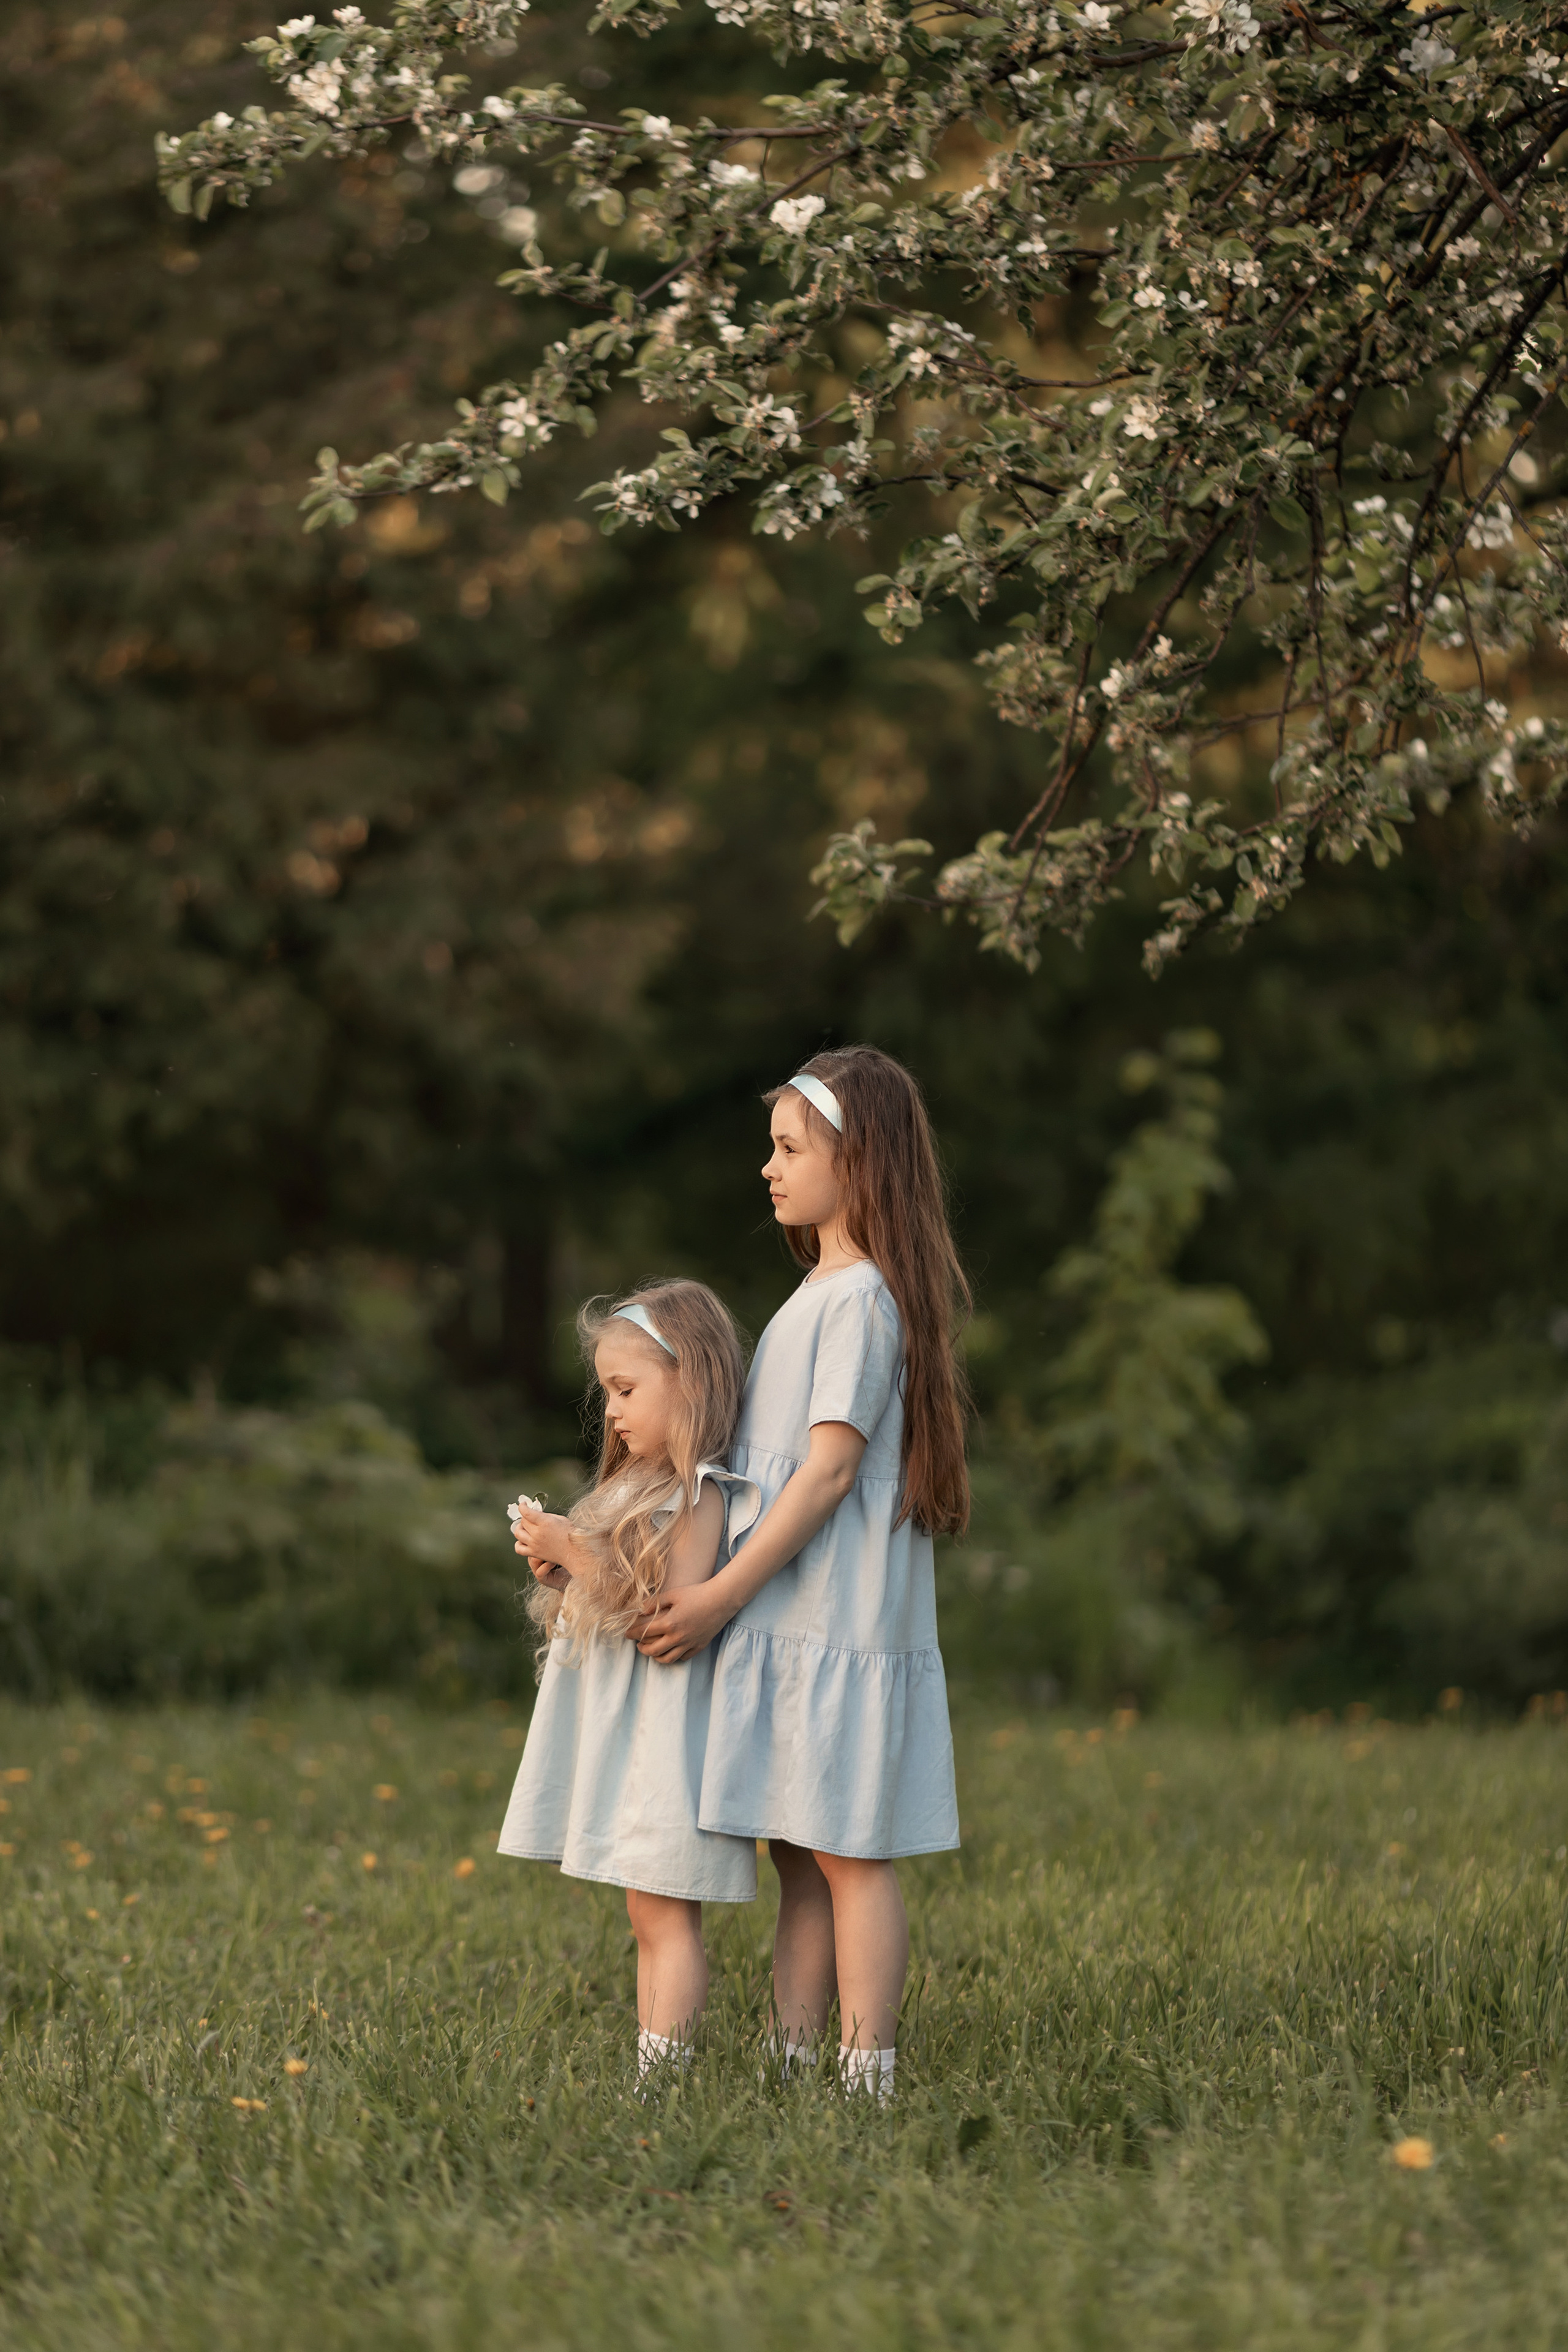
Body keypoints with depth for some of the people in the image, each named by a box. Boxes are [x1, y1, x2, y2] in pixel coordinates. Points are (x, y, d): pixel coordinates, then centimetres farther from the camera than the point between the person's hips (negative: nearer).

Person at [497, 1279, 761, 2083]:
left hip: (664, 1731, -10)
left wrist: (577, 1553, -18)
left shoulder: (700, 1497, -13)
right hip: (622, 1737, 10)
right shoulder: (640, 1487, 17)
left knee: (664, 1916, -9)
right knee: (649, 1923, 10)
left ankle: (661, 2077, -10)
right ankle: (650, 2076, 13)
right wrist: (557, 1570, 2)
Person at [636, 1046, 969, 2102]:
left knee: (848, 1853, -6)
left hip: (840, 1623, -9)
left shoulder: (861, 1299, -12)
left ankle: (867, 2077, -3)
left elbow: (830, 1467, -18)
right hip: (793, 1620, 9)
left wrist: (724, 1594, -20)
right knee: (801, 1854, 10)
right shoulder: (826, 1292, 18)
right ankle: (793, 2063, 13)